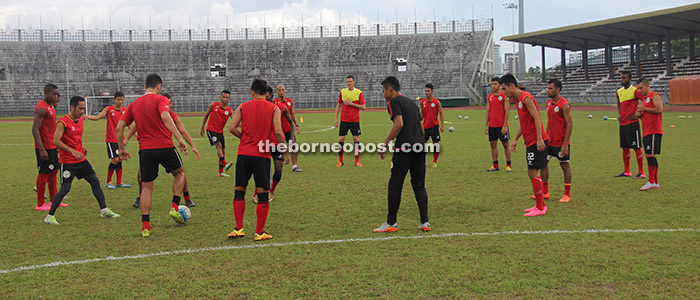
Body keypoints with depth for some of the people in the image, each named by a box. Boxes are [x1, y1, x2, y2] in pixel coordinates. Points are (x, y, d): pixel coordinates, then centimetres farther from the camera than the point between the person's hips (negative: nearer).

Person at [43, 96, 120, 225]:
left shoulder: (80, 119, 11)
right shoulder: (63, 122, -14)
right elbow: (56, 141, -22)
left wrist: (81, 147, 9)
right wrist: (72, 151, -27)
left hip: (81, 159, 8)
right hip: (67, 161, -8)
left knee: (95, 182, 7)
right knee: (65, 188, -7)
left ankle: (104, 210, 15)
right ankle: (49, 216, 4)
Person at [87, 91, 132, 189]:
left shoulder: (124, 111, 8)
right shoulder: (109, 109, -4)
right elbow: (97, 117, -11)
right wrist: (85, 116, -25)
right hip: (111, 139, -5)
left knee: (120, 160, 7)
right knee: (115, 160, -11)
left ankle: (119, 182, 14)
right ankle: (108, 182, 3)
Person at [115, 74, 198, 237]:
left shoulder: (133, 104, 11)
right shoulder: (160, 100, -3)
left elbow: (119, 127, 8)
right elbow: (165, 117, -23)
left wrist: (122, 149, 18)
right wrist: (179, 138, -27)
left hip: (145, 150, 3)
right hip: (165, 147, -3)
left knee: (147, 187, 11)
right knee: (180, 173, 23)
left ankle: (145, 226, 6)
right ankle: (174, 207, 10)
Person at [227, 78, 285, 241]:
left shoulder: (243, 107, 7)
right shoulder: (274, 108, 1)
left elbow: (232, 128, -2)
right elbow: (278, 132, -8)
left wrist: (244, 137, 14)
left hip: (244, 154, 2)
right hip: (262, 155, -2)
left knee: (239, 191, 11)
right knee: (262, 193, 4)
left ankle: (238, 229, 9)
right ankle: (260, 232, 7)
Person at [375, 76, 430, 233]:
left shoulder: (394, 102, -2)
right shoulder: (411, 102, 23)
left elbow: (399, 124, -15)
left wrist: (385, 144, -11)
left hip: (404, 148, -8)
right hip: (420, 146, 8)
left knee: (394, 185, 1)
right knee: (419, 185, 11)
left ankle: (391, 223, 4)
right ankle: (425, 222, 6)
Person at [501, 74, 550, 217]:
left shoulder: (526, 98, -14)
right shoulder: (519, 100, 17)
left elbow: (537, 118, -21)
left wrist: (539, 139, -27)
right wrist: (516, 139, 23)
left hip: (536, 142, -10)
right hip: (531, 141, 10)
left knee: (533, 173, -7)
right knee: (532, 173, 13)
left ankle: (540, 208, -1)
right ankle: (539, 205, 21)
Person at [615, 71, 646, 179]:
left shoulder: (634, 90, -9)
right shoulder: (619, 91, 13)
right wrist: (619, 114, 12)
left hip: (632, 122, -7)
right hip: (622, 123, 7)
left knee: (636, 147, -4)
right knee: (624, 147, 11)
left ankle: (641, 172, 2)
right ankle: (627, 172, 20)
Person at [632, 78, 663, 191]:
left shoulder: (655, 96, -6)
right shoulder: (645, 99, 22)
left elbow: (660, 109, -19)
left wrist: (644, 108, -12)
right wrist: (638, 115, 6)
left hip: (654, 131, -10)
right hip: (647, 131, 10)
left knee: (650, 155, -13)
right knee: (649, 156, 10)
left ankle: (651, 182, -12)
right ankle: (655, 182, 14)